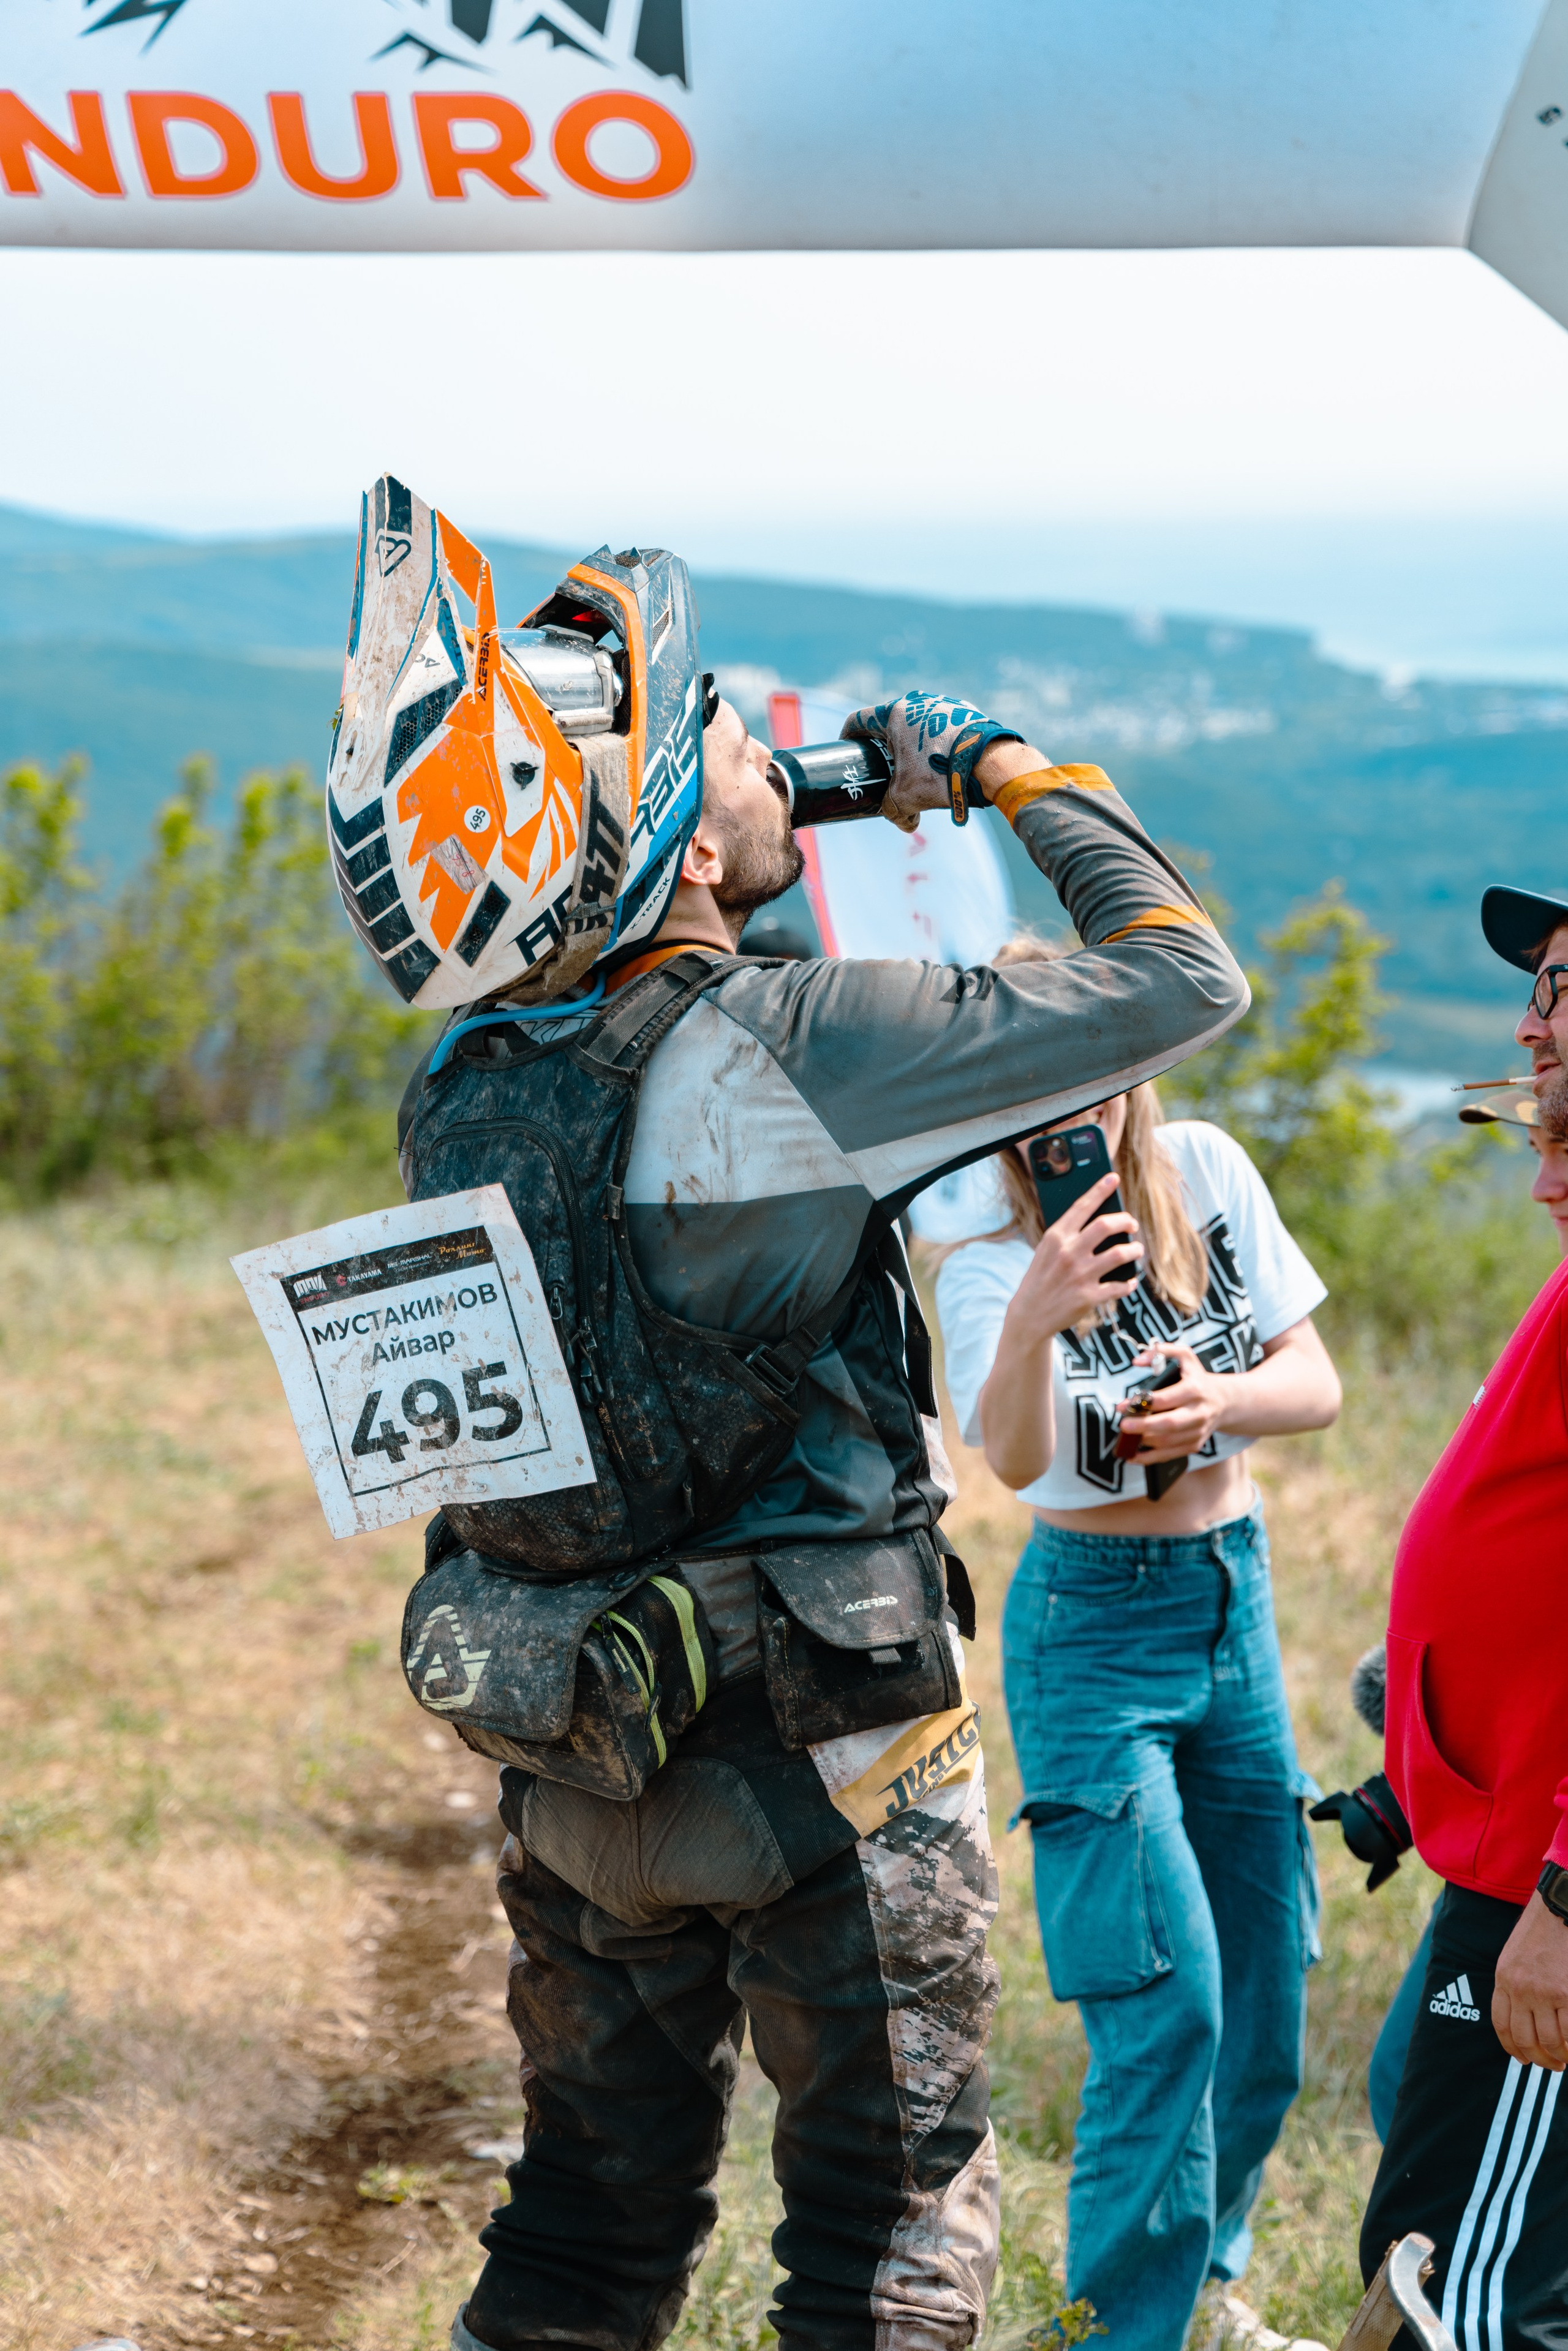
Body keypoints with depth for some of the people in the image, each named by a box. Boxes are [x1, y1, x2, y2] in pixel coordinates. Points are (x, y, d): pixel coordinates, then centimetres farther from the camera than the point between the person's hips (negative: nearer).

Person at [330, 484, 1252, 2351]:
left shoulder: (459, 1080, -1)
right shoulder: (789, 1053, -20)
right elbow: (1182, 979, -16)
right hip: (825, 1772, -6)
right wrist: (1009, 770, 0)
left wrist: (824, 808, 23)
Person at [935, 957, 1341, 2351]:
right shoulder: (984, 1257, -15)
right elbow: (1013, 1459, -32)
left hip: (1236, 1599, 5)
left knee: (1267, 2004, 11)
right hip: (1093, 1624, -5)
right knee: (1169, 2008, -13)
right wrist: (1033, 1321, -52)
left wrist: (1219, 1400, -25)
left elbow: (1316, 1386, -3)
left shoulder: (1208, 1172, -4)